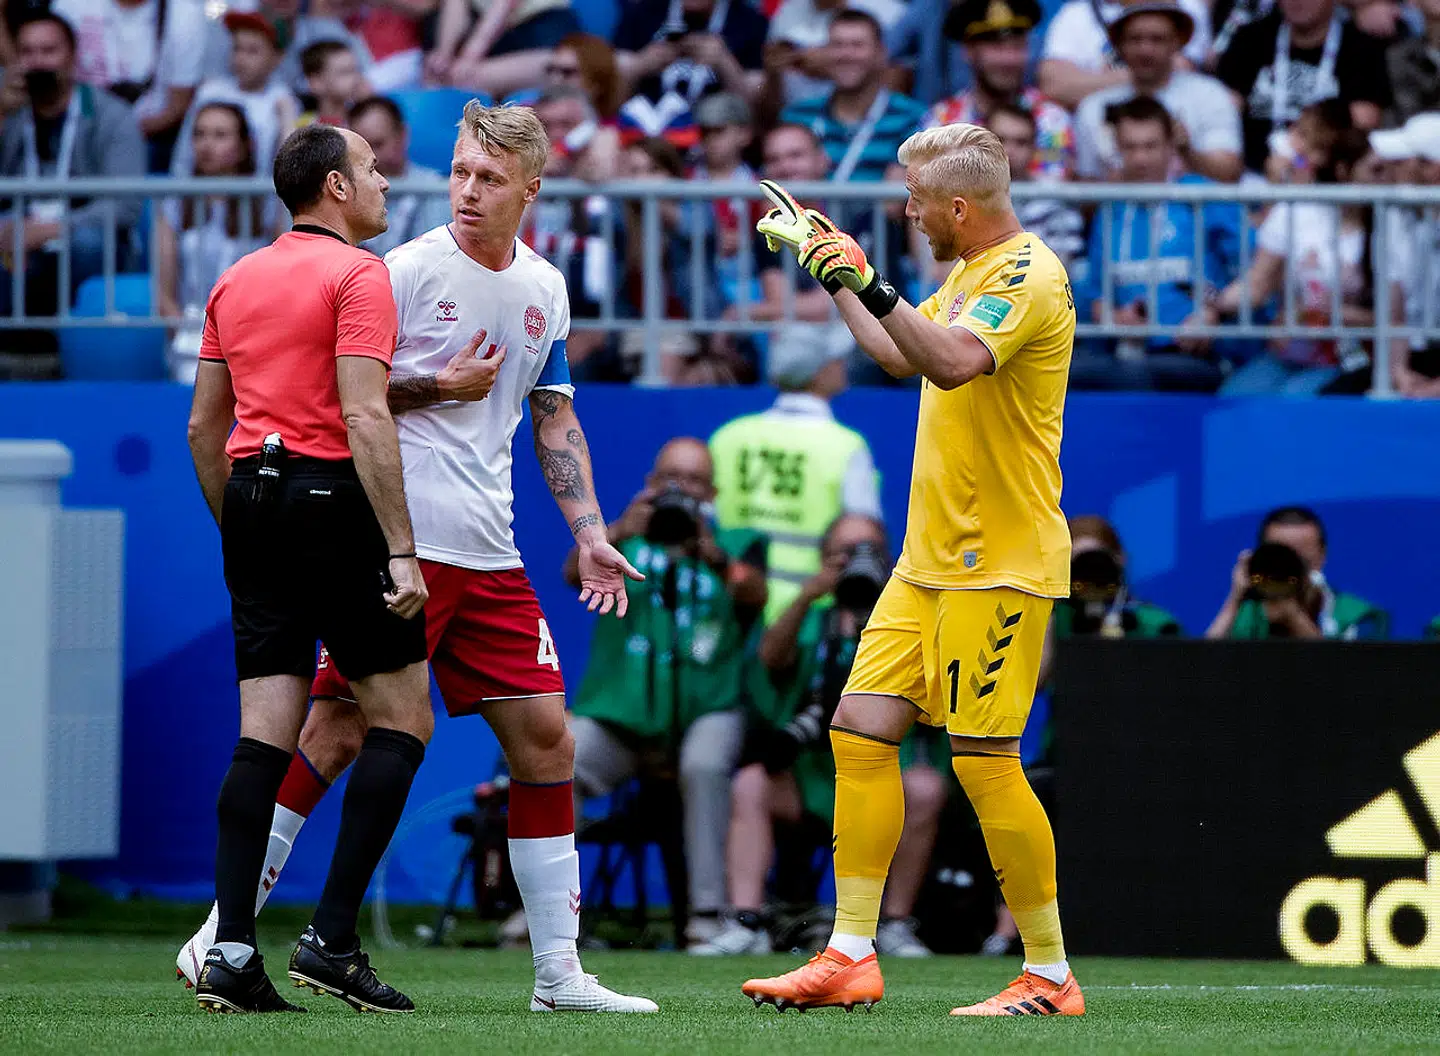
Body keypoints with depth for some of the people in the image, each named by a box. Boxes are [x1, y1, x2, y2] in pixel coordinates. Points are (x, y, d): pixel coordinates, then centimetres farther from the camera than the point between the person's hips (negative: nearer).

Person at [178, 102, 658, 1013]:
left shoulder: (544, 288, 13)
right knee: (338, 731, -10)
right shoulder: (407, 271, -6)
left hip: (489, 555, 6)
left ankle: (559, 972, 9)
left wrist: (589, 535, 13)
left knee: (545, 736, 3)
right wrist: (439, 387, -12)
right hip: (399, 544, -6)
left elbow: (554, 419, 21)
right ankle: (227, 929, -4)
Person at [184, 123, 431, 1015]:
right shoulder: (358, 275, -7)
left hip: (251, 499, 7)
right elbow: (364, 418, -16)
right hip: (332, 499, -7)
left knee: (266, 733, 4)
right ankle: (332, 938, -6)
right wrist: (401, 551, -18)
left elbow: (203, 426, 18)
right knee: (402, 721, 1)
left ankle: (232, 951, -6)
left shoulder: (236, 281, 16)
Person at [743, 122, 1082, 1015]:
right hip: (929, 562, 10)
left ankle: (1051, 976, -1)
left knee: (985, 760, -9)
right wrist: (827, 264, 34)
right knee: (860, 732, 4)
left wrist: (870, 281, -37)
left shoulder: (1028, 274, -15)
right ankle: (851, 959, 7)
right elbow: (901, 351, 32)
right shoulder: (971, 272, 15)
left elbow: (954, 362, -33)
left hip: (999, 565, -10)